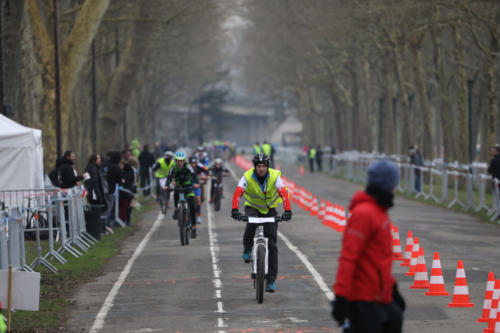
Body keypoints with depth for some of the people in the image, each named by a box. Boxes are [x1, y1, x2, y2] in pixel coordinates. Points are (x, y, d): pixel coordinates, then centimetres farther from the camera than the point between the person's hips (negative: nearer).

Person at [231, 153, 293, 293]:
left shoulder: (274, 176, -20)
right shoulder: (248, 176, -21)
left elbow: (283, 192, -31)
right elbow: (238, 192, -33)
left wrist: (287, 210, -46)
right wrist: (235, 210, -49)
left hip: (270, 210, 1)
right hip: (252, 207, -1)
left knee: (272, 244, -6)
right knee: (251, 223, -38)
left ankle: (271, 280, -1)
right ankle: (247, 250, -11)